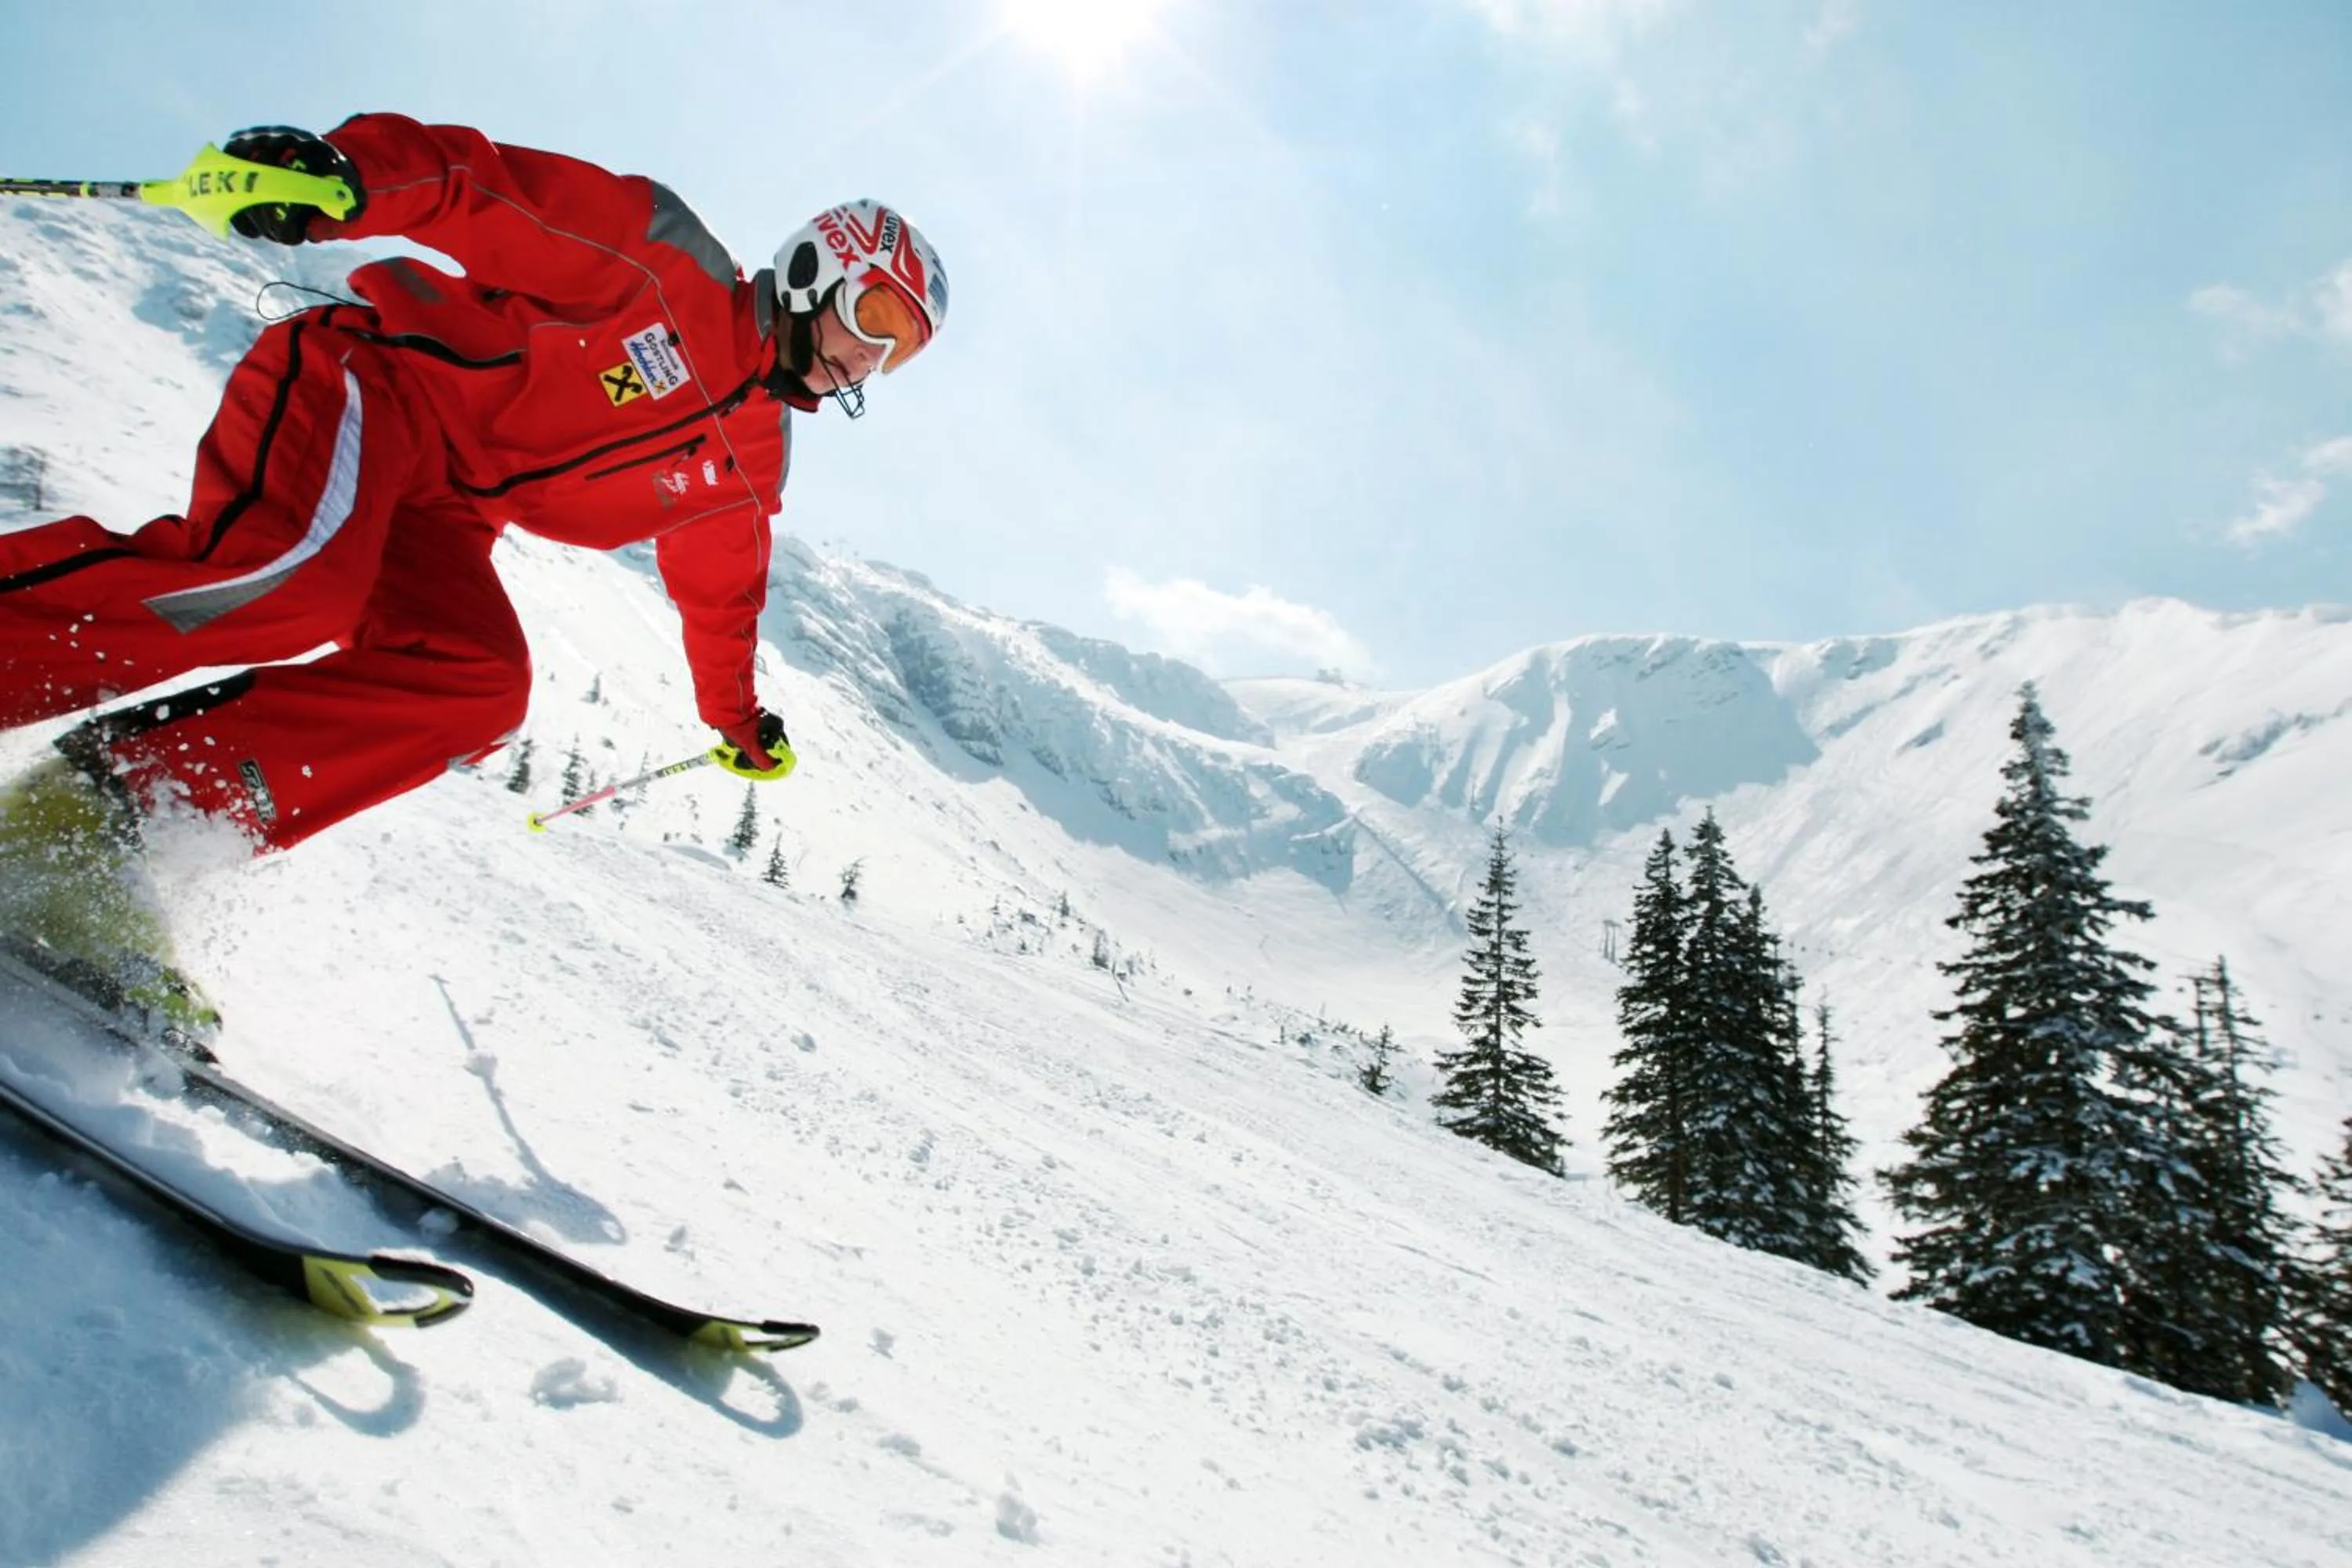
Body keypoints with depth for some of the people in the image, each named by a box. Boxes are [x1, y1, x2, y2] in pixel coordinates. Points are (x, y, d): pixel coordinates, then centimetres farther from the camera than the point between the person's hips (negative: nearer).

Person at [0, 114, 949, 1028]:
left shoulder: (750, 465, 16)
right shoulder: (667, 260, -5)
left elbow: (719, 590, 31)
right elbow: (486, 192, -13)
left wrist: (737, 718, 38)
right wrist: (342, 173, -31)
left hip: (433, 509, 7)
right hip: (365, 383, -7)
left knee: (477, 687, -21)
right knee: (295, 580, -36)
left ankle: (118, 792, -23)